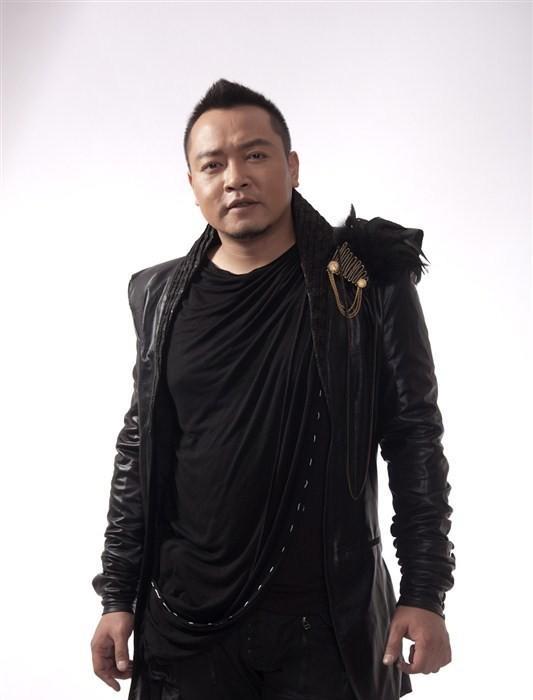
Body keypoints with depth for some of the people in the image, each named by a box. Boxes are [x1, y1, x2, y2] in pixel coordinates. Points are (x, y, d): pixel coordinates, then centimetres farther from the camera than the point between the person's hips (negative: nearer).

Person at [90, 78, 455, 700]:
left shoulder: (367, 281, -5)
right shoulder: (162, 296, 4)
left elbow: (414, 437, -4)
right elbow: (138, 450, 9)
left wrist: (424, 592, -7)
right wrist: (118, 597, 7)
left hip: (328, 623, -2)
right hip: (184, 619, 3)